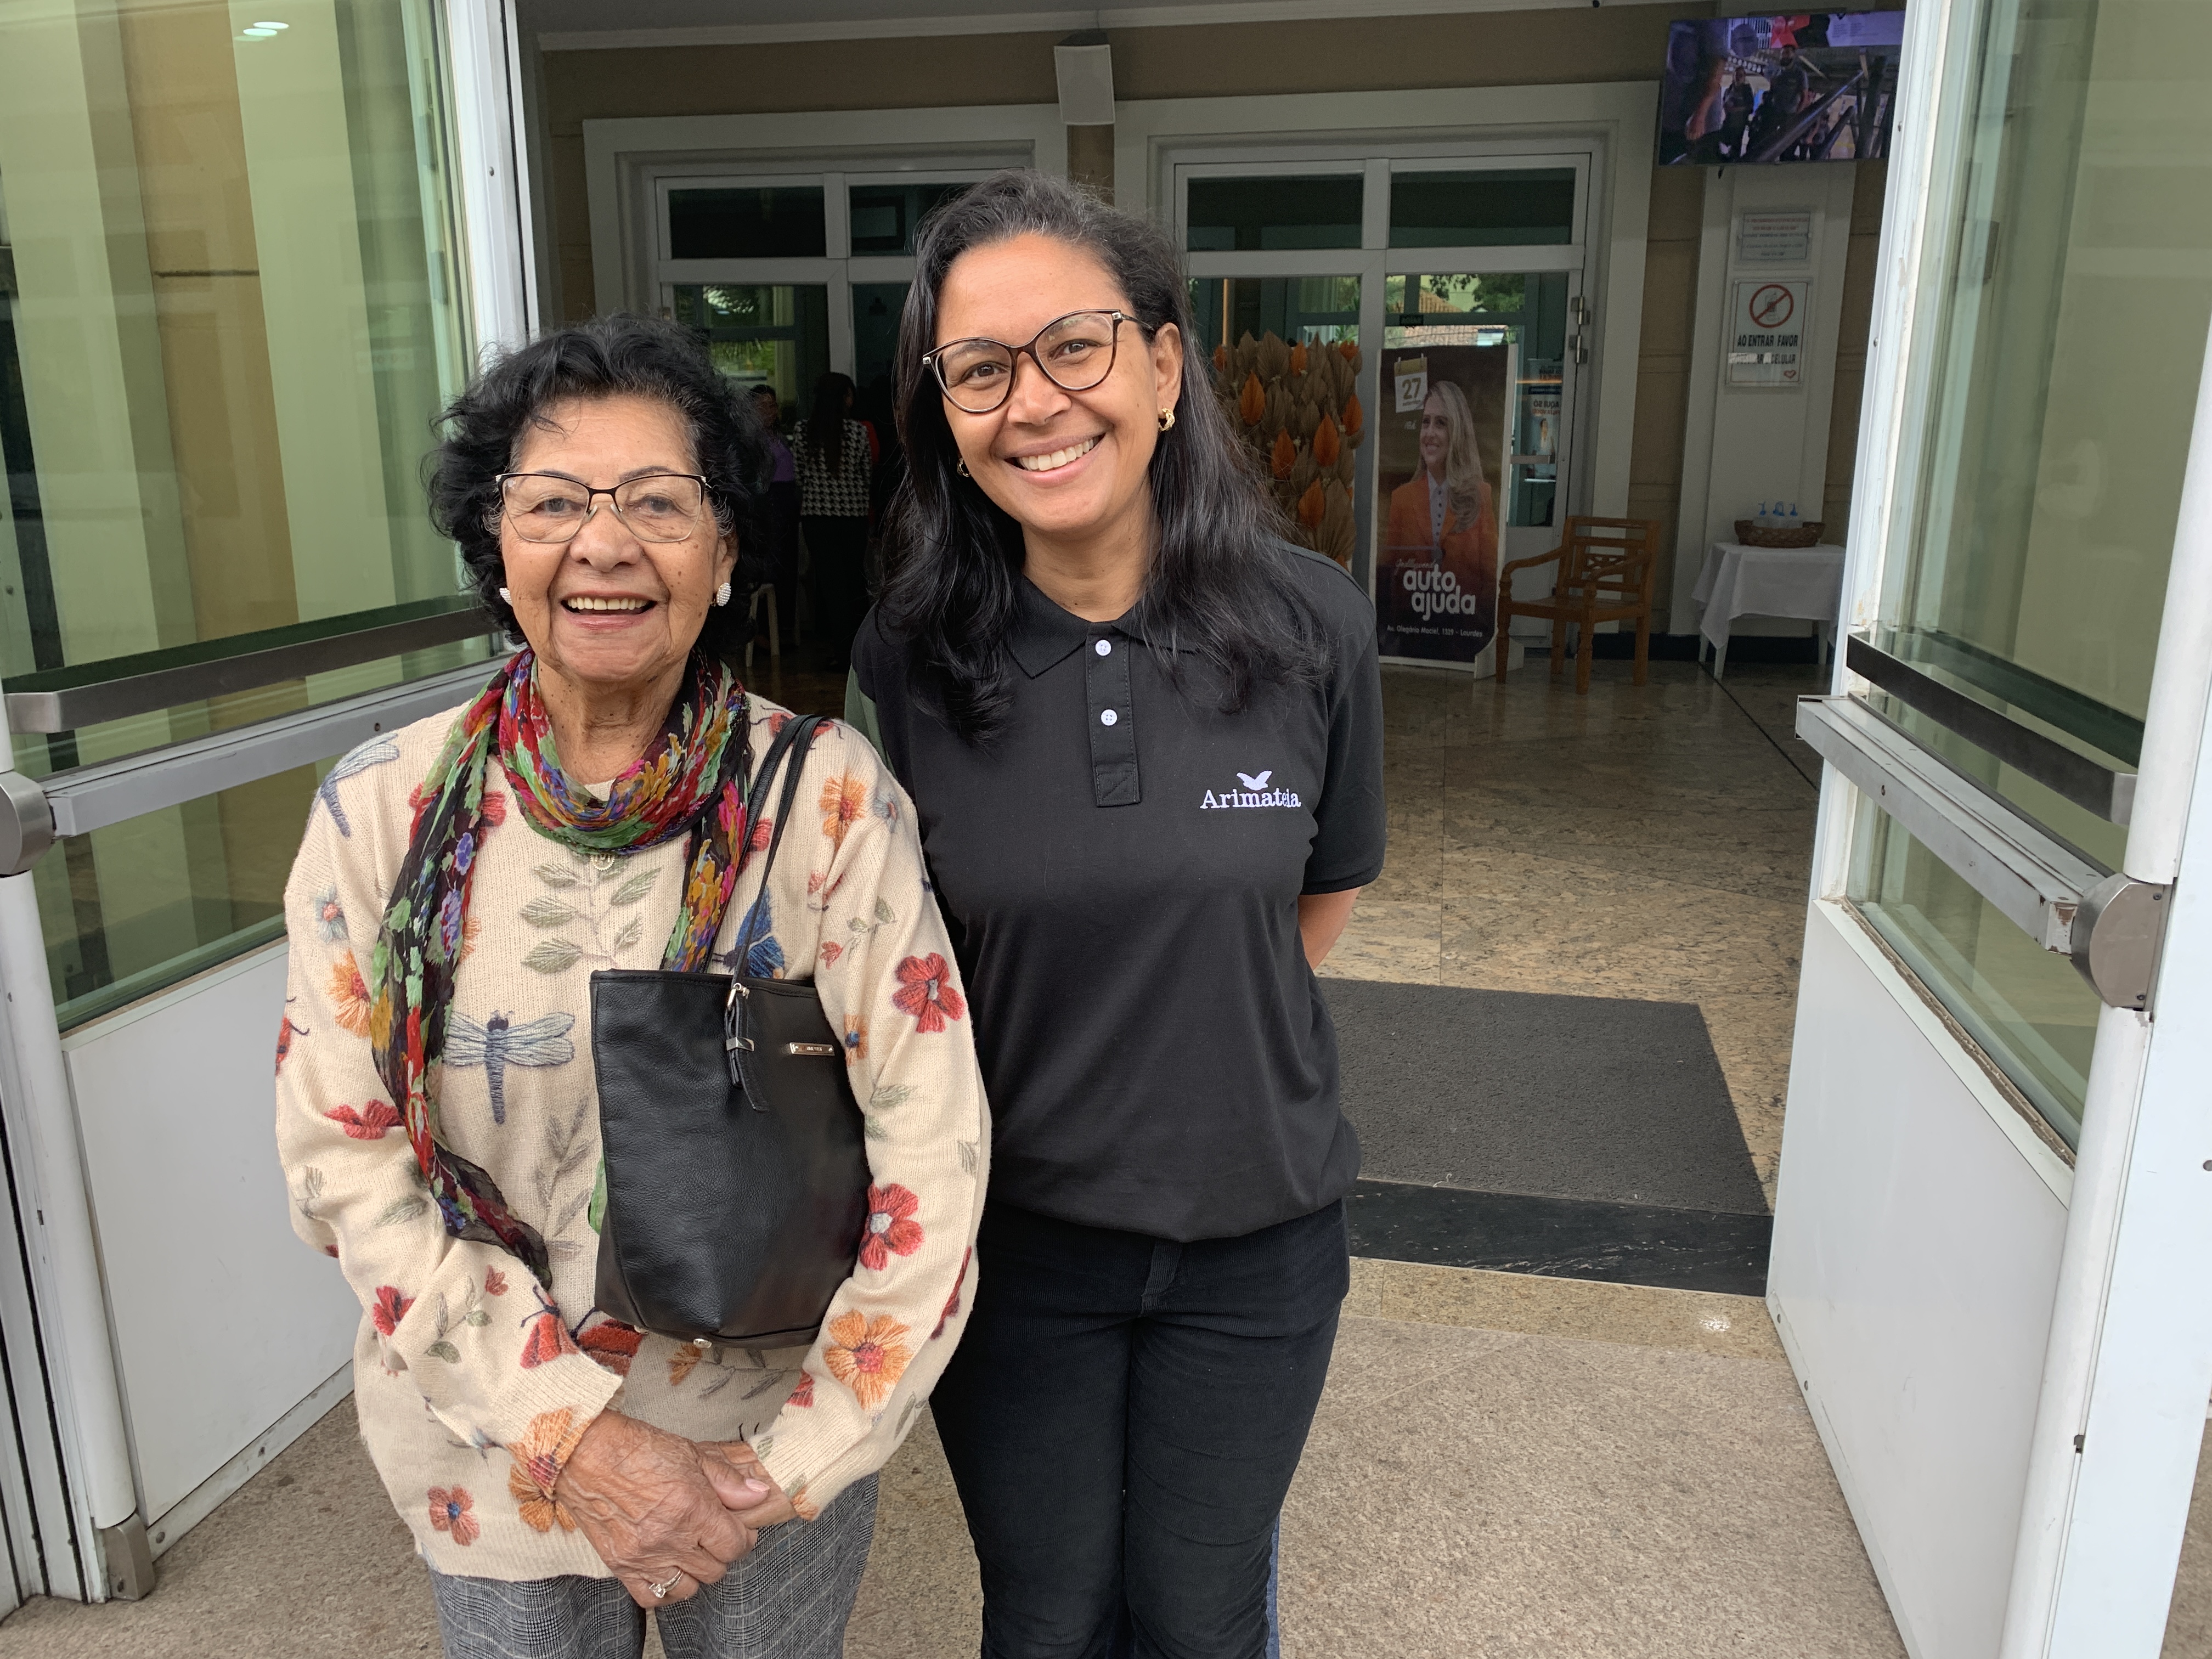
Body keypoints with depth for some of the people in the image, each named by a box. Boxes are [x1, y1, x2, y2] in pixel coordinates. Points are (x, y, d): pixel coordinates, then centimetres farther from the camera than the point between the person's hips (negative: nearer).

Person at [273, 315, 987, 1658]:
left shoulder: (831, 797, -14)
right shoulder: (383, 812, -9)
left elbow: (931, 1145, -13)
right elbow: (345, 1156, -8)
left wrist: (797, 1459, -14)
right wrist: (575, 1431, -15)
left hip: (781, 1440, -1)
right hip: (494, 1451, 1)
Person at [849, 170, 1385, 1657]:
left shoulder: (1312, 625, -13)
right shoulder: (907, 657, -13)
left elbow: (1327, 893, 2)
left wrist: (1175, 1018, 0)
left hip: (1256, 1223, 1)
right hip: (1011, 1223, 0)